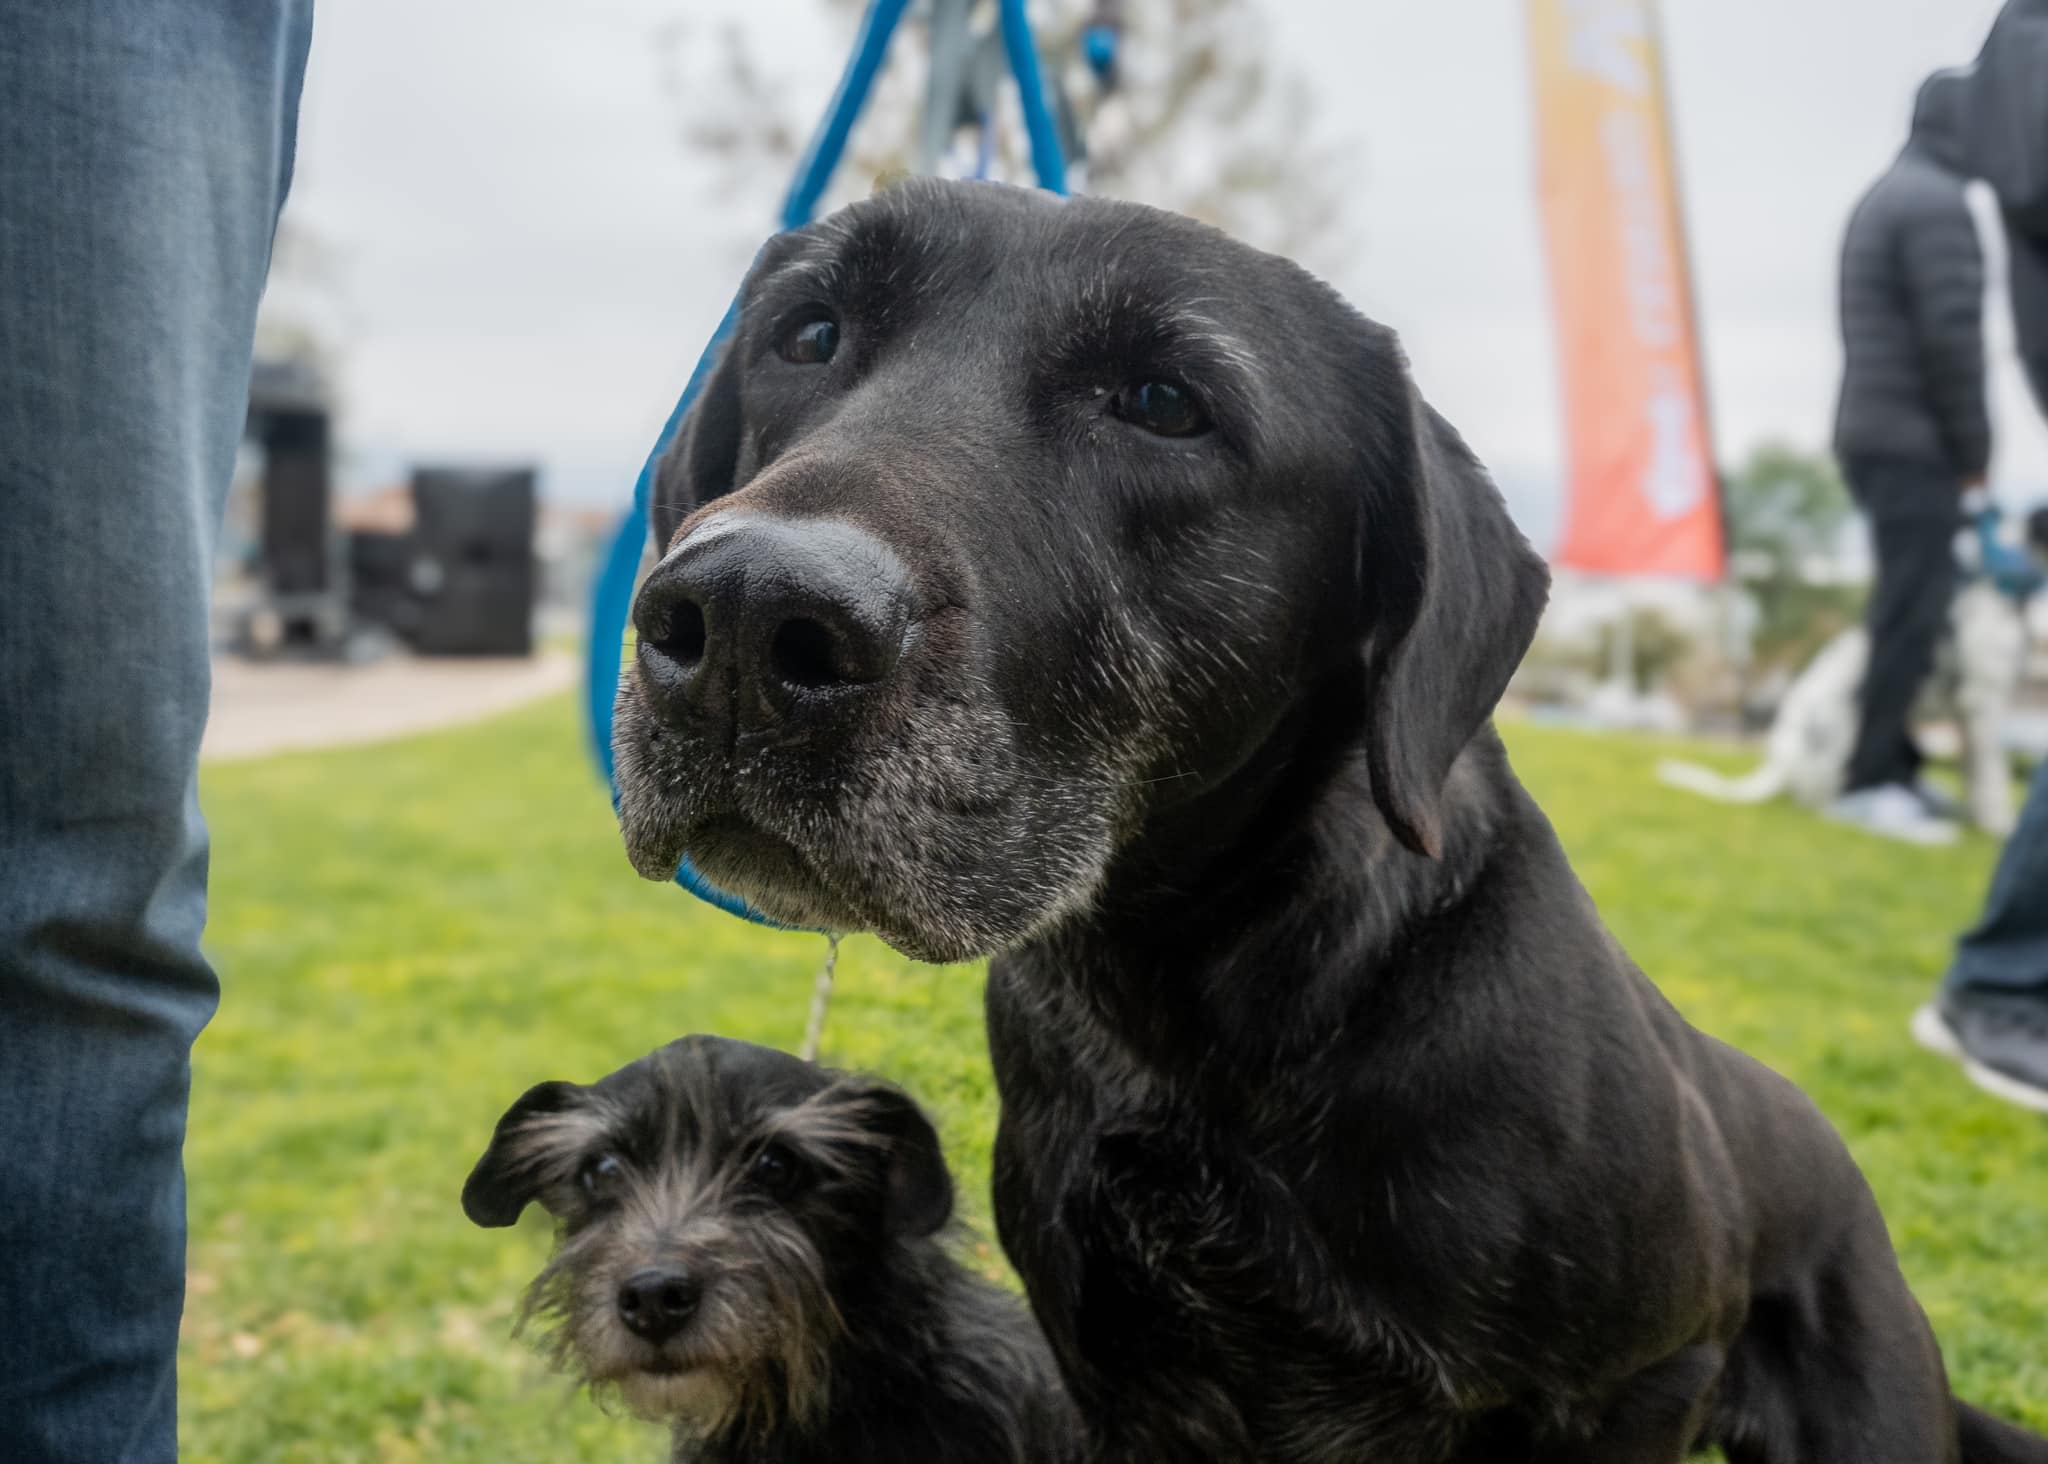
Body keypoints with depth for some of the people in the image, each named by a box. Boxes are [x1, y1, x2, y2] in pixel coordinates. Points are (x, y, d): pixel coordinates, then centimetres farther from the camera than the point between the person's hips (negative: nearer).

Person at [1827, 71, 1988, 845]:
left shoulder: (1879, 200, 19)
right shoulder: (1938, 203, -10)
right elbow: (1953, 335, -17)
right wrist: (1975, 445, -7)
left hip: (1870, 435, 9)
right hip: (1915, 443, -9)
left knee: (1906, 608, 11)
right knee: (1912, 613, -8)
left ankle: (1895, 765, 14)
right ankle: (1870, 781, -7)